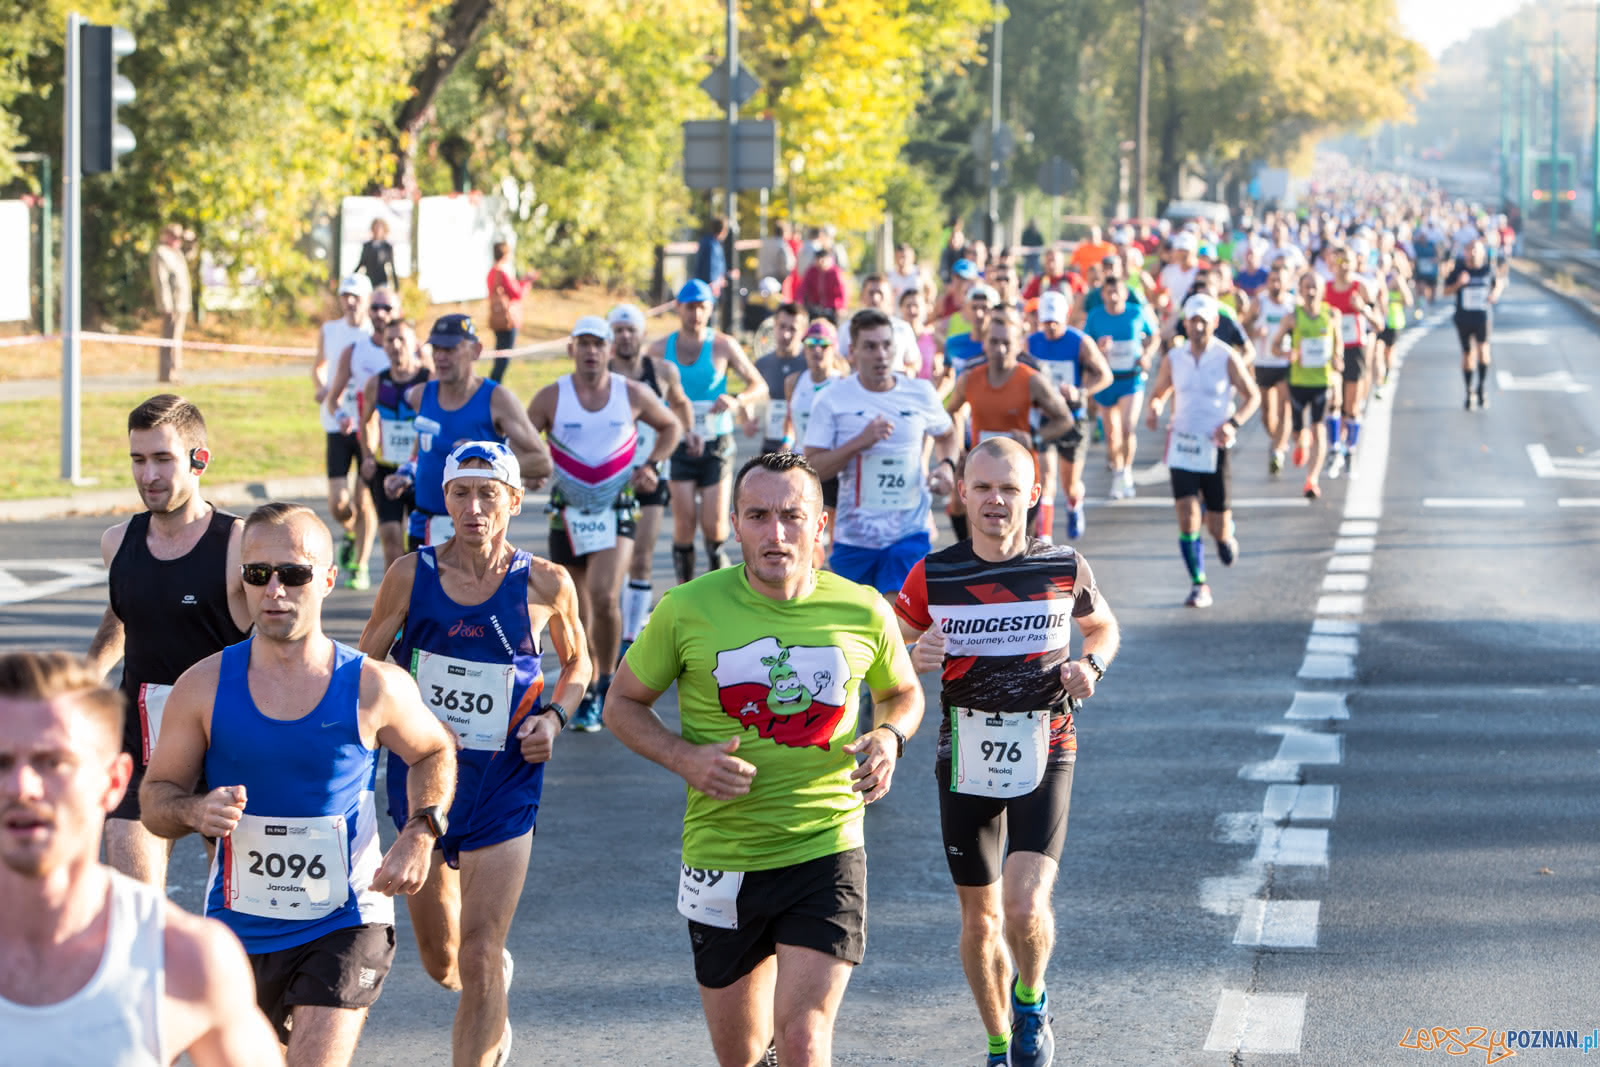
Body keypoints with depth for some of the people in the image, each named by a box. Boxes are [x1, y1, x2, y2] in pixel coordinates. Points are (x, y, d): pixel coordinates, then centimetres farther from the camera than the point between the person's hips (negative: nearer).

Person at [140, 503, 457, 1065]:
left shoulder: (375, 688, -9)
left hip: (343, 927, -3)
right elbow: (155, 797, 3)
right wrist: (195, 812, -20)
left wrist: (422, 832, -5)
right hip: (237, 928, 3)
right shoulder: (203, 688, -6)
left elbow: (435, 752, 12)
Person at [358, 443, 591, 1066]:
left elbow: (578, 662, 13)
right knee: (440, 962, 15)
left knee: (480, 961, -10)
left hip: (505, 787, -2)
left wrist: (554, 716, -7)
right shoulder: (412, 576, -5)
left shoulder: (546, 585, -6)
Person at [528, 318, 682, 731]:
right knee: (577, 611, 5)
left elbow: (670, 426, 15)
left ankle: (606, 683, 0)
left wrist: (652, 465, 2)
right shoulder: (551, 397, -2)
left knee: (605, 596, -19)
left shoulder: (633, 395, -1)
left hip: (618, 511, -1)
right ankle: (588, 695, 19)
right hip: (568, 512, 1)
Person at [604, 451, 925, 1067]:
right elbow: (623, 704, 5)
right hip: (721, 858, 1)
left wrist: (889, 737, -7)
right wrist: (685, 758, -13)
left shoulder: (861, 612, -4)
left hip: (827, 852, -1)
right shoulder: (687, 611, -7)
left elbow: (902, 692, 16)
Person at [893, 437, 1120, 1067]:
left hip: (1044, 754, -2)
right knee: (980, 916, 11)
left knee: (1025, 905, -19)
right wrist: (914, 660, -16)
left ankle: (1031, 1001, 13)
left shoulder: (1064, 568, -3)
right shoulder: (934, 576, -3)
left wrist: (1091, 666, -5)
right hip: (966, 758, 2)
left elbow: (1102, 626, 17)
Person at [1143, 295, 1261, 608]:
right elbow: (1159, 392, 15)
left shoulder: (1227, 359, -7)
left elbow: (1253, 396, 1)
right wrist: (1154, 409, -9)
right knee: (1187, 519, -10)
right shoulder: (1174, 358, 2)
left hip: (1215, 447, -2)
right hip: (1182, 444, 2)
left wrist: (1233, 424, -16)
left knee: (1217, 526, 1)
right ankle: (1198, 585, -1)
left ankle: (1227, 533, 39)